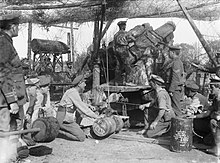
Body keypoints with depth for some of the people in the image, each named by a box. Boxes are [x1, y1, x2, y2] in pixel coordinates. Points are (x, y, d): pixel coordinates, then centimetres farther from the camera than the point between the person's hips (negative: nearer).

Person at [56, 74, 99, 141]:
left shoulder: (73, 91, 14)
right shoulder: (74, 93, -16)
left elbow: (80, 104, 30)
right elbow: (82, 108, -18)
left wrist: (88, 105, 13)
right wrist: (95, 116, -11)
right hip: (65, 120, -10)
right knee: (82, 137, -9)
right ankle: (61, 131, -8)